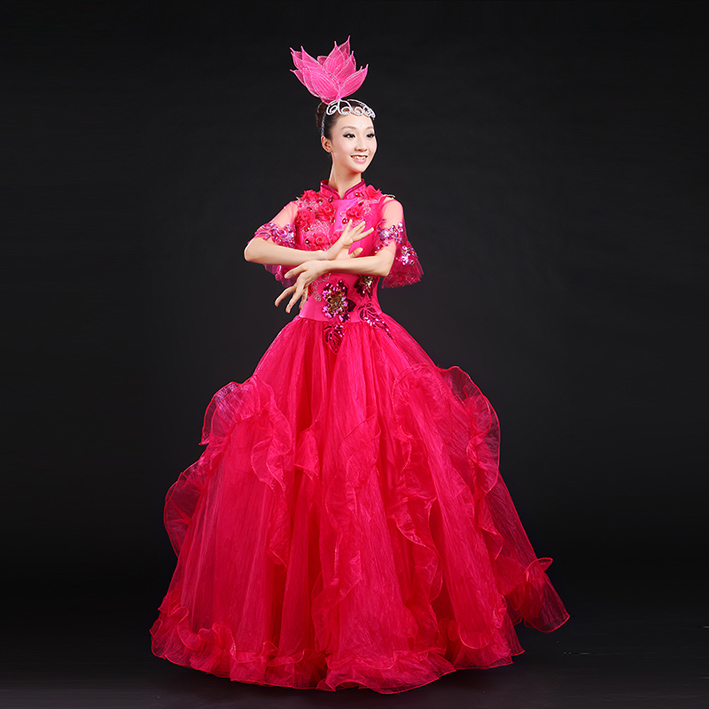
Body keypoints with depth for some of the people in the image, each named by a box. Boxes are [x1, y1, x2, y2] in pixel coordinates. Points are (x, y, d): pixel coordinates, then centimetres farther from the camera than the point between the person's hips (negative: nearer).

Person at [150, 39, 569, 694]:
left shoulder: (386, 206, 9)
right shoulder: (304, 206, 13)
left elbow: (385, 264, -8)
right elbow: (253, 249, -2)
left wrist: (321, 265, -14)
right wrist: (327, 252, -10)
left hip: (369, 348, -2)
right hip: (308, 348, 2)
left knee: (368, 478, -6)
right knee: (291, 477, 0)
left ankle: (374, 626, 12)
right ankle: (291, 622, 18)